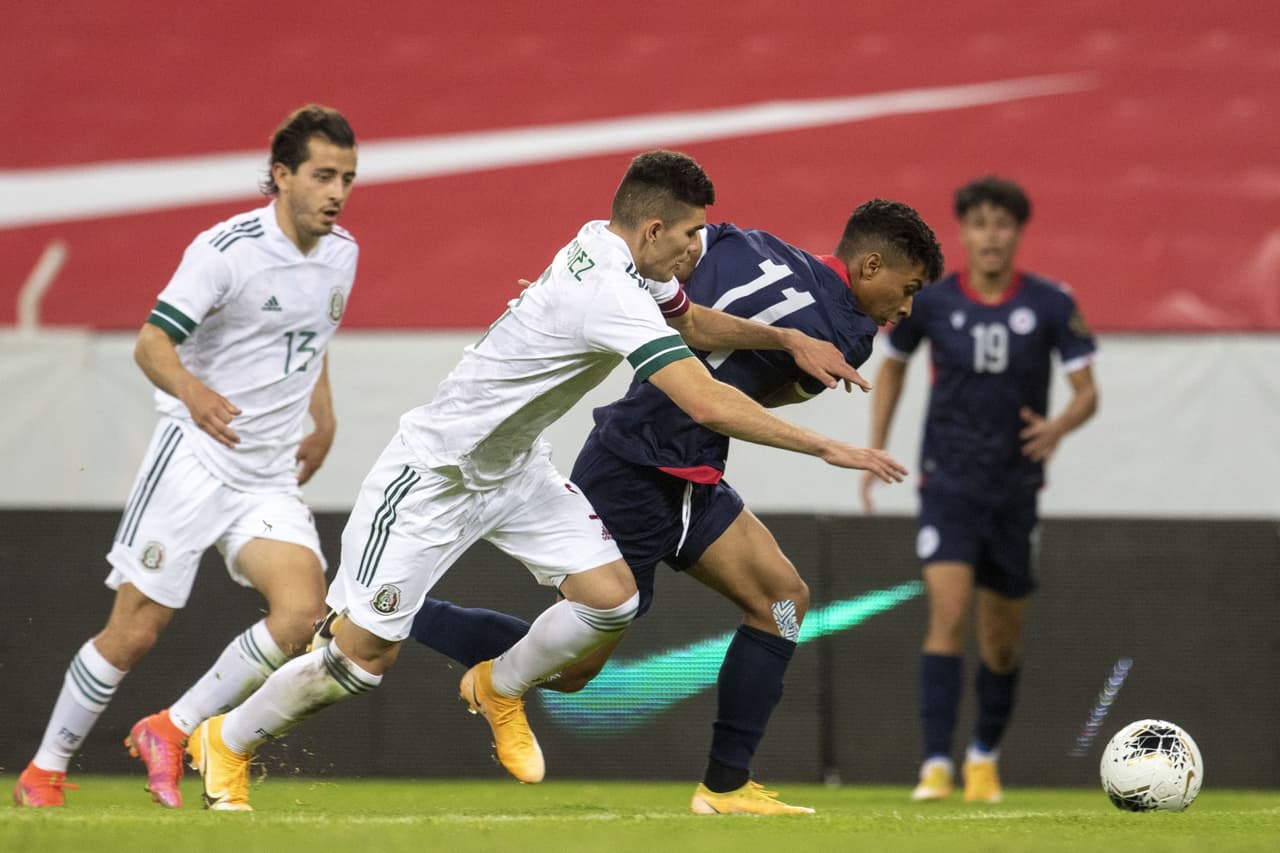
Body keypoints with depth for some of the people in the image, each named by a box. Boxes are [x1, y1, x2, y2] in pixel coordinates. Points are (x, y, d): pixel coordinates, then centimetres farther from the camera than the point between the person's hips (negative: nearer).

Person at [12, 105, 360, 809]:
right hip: (194, 458, -5)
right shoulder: (226, 249, -14)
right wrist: (191, 391, -37)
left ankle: (171, 731, -2)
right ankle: (45, 769, 15)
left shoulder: (341, 254, 8)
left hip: (272, 479, 5)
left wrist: (323, 423, 18)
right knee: (134, 632, -5)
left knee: (302, 612, -18)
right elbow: (152, 342, -18)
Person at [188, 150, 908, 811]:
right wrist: (827, 448, -33)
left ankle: (499, 691, 20)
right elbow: (708, 404, -37)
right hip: (436, 475, -9)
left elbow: (692, 322, 16)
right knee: (367, 654, -4)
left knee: (613, 597, -7)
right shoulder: (611, 294, -32)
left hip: (516, 469, 9)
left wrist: (786, 337, 1)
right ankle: (227, 742, 19)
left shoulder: (611, 249, -5)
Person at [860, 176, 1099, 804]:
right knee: (949, 612, -20)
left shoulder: (1051, 305, -6)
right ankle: (936, 763, -21)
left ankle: (985, 754, 35)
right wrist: (875, 453, 9)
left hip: (1016, 487, 1)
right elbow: (892, 366, 14)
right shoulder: (930, 302, -4)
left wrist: (1059, 426, -28)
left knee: (1003, 640, 11)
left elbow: (1087, 392, -6)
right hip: (949, 485, -1)